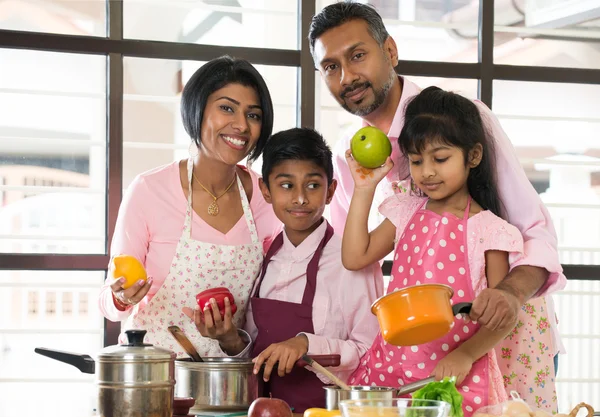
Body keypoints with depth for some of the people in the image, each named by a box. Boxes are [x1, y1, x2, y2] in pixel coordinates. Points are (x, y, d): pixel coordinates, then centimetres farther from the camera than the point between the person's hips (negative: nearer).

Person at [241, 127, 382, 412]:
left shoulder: (351, 260, -7)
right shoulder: (265, 258, 9)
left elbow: (373, 354, -8)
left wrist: (308, 344, -19)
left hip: (324, 407, -3)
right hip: (265, 406, 3)